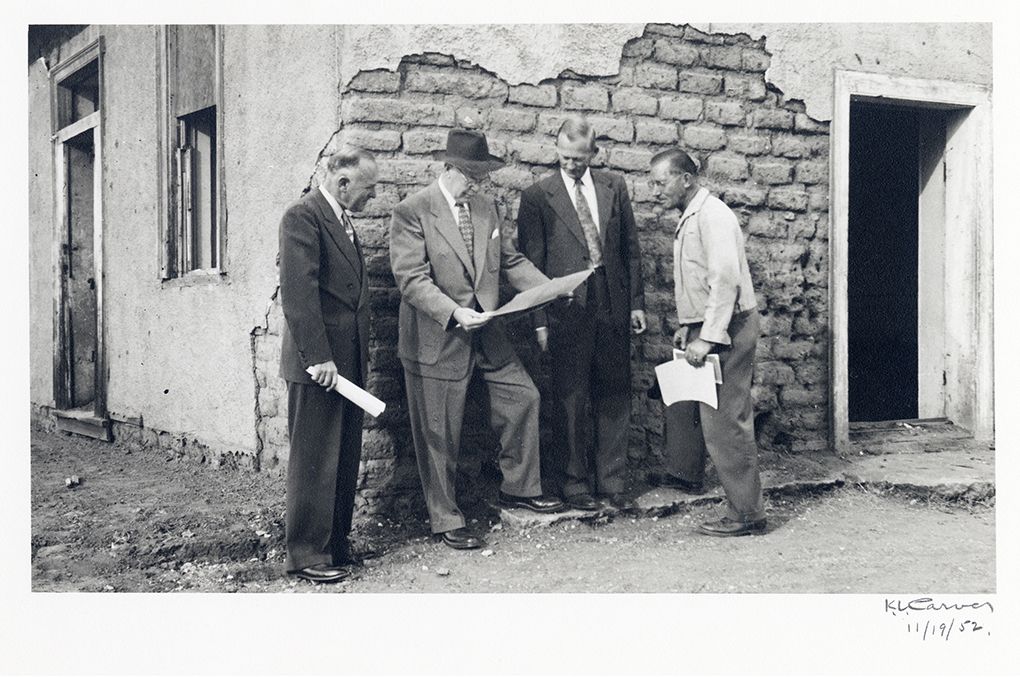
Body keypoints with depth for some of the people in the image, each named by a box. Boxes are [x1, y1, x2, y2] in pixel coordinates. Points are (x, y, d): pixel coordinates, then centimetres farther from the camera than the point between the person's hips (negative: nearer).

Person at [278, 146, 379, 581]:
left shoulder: (343, 221, 18)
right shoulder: (302, 217, -12)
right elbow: (297, 292, -19)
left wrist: (360, 357, 17)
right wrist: (318, 358, -21)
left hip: (348, 362, 9)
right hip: (317, 365, -9)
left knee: (345, 460, 13)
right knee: (314, 463, -2)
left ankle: (336, 545, 23)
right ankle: (307, 555, 7)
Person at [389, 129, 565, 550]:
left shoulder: (485, 208, 9)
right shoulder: (412, 213, -13)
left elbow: (510, 260, 14)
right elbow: (411, 279, -19)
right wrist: (454, 312, -30)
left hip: (485, 333, 7)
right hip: (436, 340, -6)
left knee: (523, 395, 9)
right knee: (440, 436, 3)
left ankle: (519, 488, 28)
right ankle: (446, 521, 18)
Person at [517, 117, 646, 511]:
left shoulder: (614, 188, 9)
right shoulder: (537, 197, -1)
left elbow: (631, 248, 12)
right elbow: (531, 264, -2)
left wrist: (636, 302, 6)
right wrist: (540, 320, -7)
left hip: (613, 306, 3)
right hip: (567, 311, -3)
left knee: (615, 397, 8)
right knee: (571, 401, 3)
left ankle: (612, 481, 19)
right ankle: (573, 482, 16)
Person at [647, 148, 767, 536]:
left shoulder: (712, 216, -16)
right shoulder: (688, 219, 17)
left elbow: (726, 280, -25)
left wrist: (707, 338, -27)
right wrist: (687, 328, 22)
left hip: (726, 329, -10)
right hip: (702, 329, 10)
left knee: (725, 420, -8)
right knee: (681, 402, 22)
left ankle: (746, 512, -1)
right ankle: (684, 474, 41)